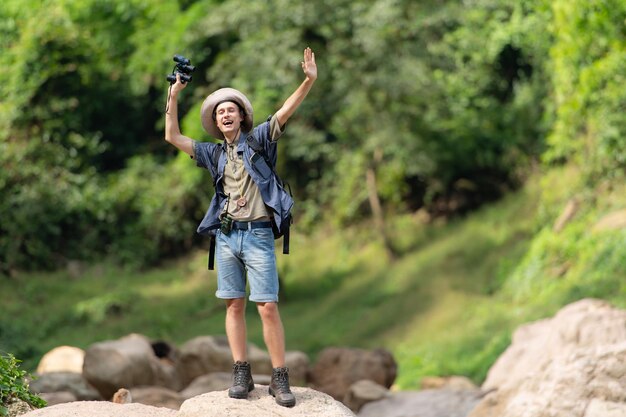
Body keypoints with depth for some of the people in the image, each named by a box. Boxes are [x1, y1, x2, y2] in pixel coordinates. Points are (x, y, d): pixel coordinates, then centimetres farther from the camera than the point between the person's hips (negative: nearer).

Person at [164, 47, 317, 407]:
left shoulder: (258, 140, 6)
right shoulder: (215, 153, 16)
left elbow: (285, 112, -7)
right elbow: (173, 137, 15)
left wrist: (309, 81, -21)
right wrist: (174, 96, 10)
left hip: (257, 233, -4)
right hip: (226, 234, 4)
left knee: (268, 307, -8)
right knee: (235, 305, 3)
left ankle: (280, 378, -4)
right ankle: (241, 374, 7)